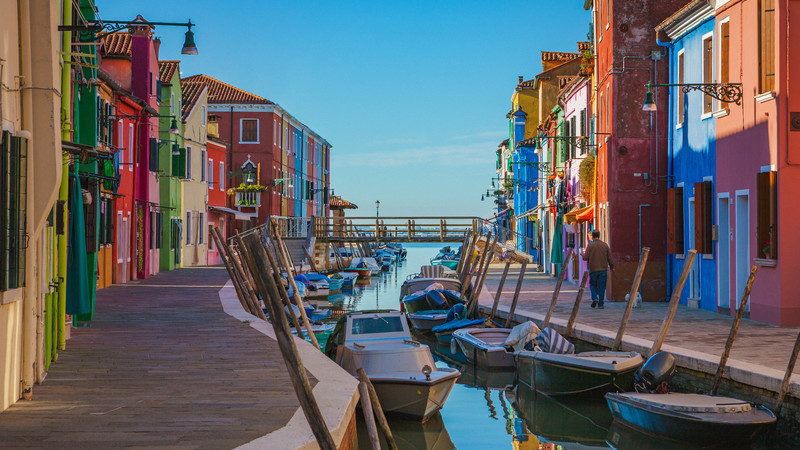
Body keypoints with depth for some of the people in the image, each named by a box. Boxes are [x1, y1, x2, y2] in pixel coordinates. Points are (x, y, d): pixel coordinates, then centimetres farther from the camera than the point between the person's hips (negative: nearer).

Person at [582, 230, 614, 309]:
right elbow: (609, 258, 4)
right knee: (601, 287, 5)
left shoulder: (590, 245, -6)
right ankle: (600, 304, 4)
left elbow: (585, 258, -8)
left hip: (593, 269, -2)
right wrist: (612, 267, 16)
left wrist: (583, 255, 14)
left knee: (593, 285, 15)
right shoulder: (605, 245, 2)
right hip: (603, 269, 2)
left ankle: (595, 298, -6)